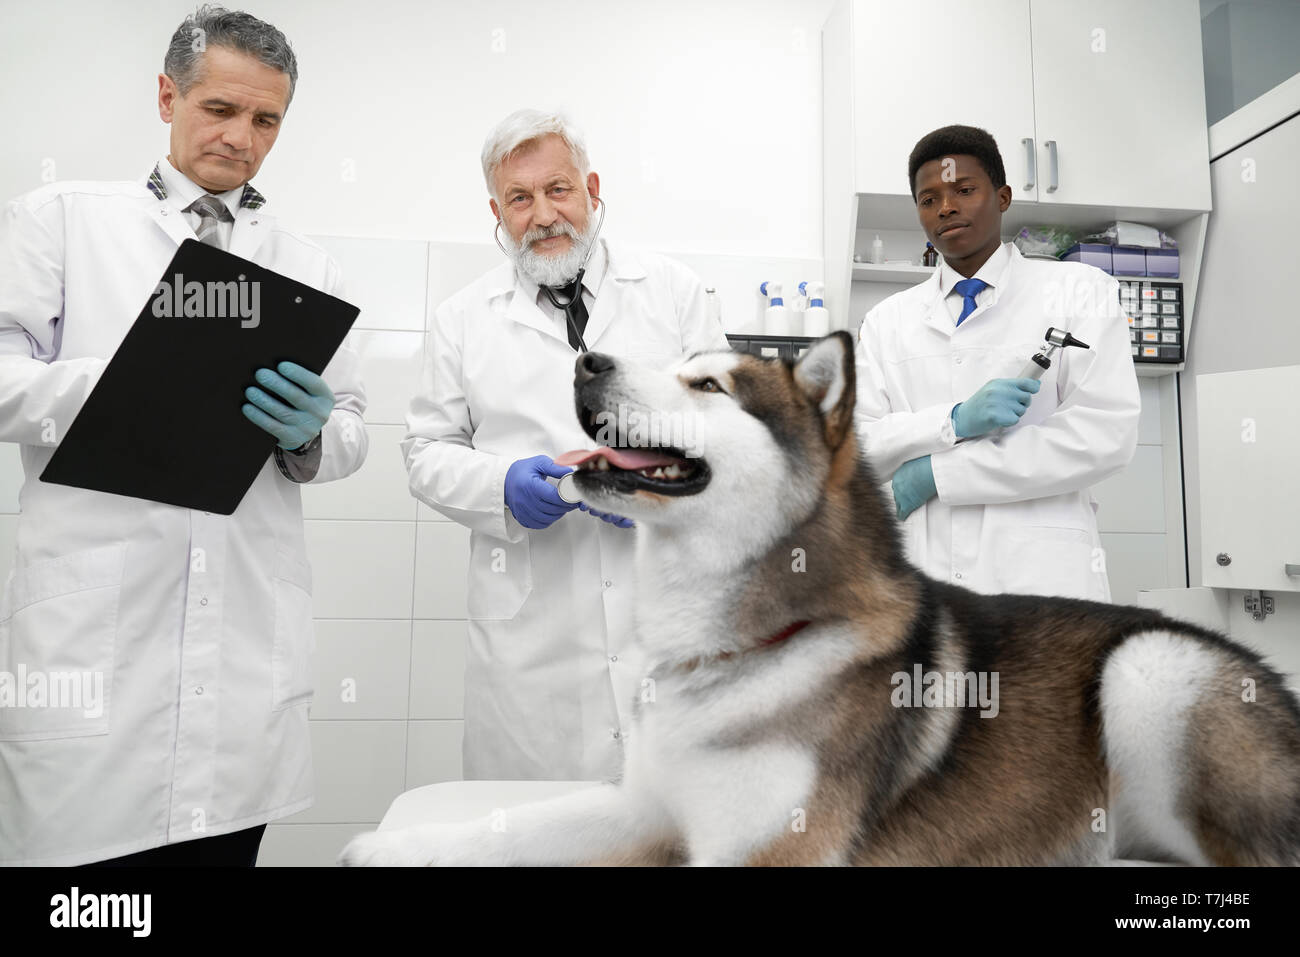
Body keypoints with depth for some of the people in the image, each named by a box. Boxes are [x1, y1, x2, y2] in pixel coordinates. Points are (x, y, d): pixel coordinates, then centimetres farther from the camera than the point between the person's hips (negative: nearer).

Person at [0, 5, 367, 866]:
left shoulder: (309, 266, 16)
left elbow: (352, 434, 12)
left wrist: (308, 433, -9)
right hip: (92, 633, -2)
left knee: (222, 842, 9)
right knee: (84, 841, 1)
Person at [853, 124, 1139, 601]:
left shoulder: (1078, 290, 5)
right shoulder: (887, 321, 12)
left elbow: (1105, 434, -7)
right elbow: (856, 446, 2)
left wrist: (937, 473, -9)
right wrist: (956, 422, -16)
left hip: (1039, 576, -1)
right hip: (920, 573, 2)